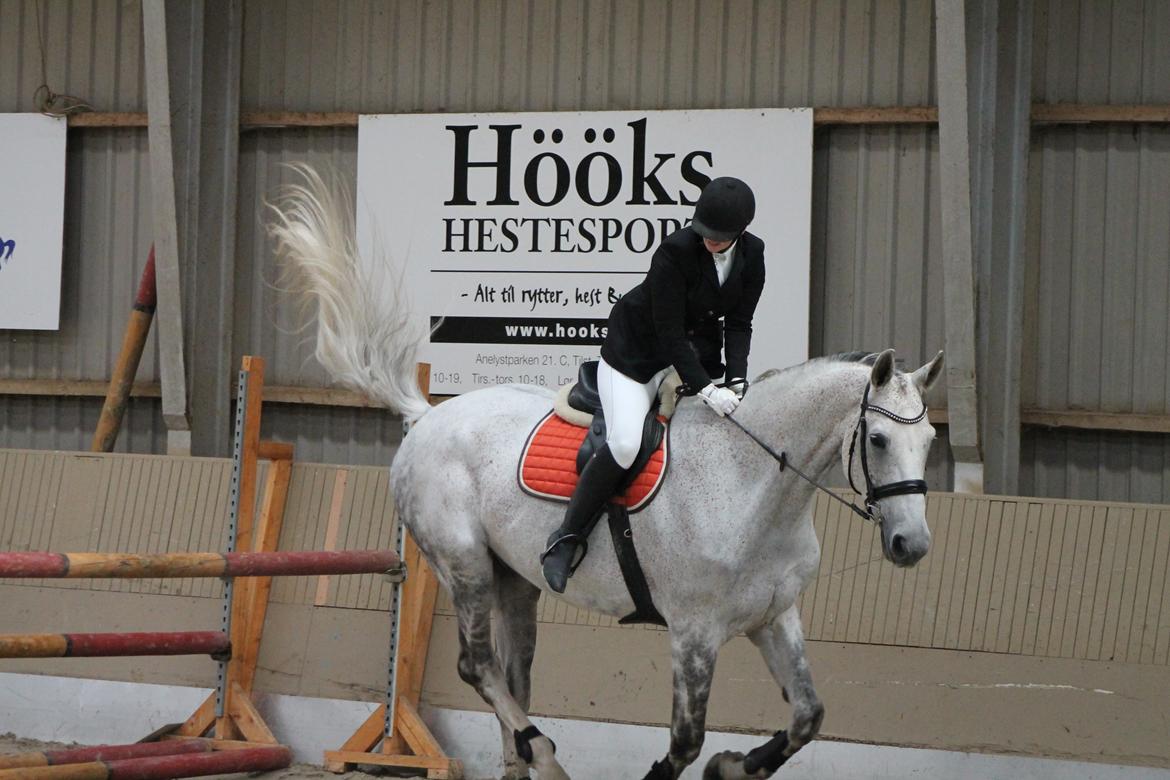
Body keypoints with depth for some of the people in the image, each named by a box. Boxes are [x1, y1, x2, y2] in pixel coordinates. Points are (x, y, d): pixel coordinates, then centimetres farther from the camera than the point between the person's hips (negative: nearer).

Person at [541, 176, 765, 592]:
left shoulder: (752, 255, -8)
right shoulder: (675, 251, -26)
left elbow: (738, 324, -3)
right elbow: (669, 332, -26)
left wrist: (736, 379, -19)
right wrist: (705, 389, -33)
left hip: (698, 351, 7)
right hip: (636, 351, -7)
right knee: (625, 443, -23)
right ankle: (565, 538, -14)